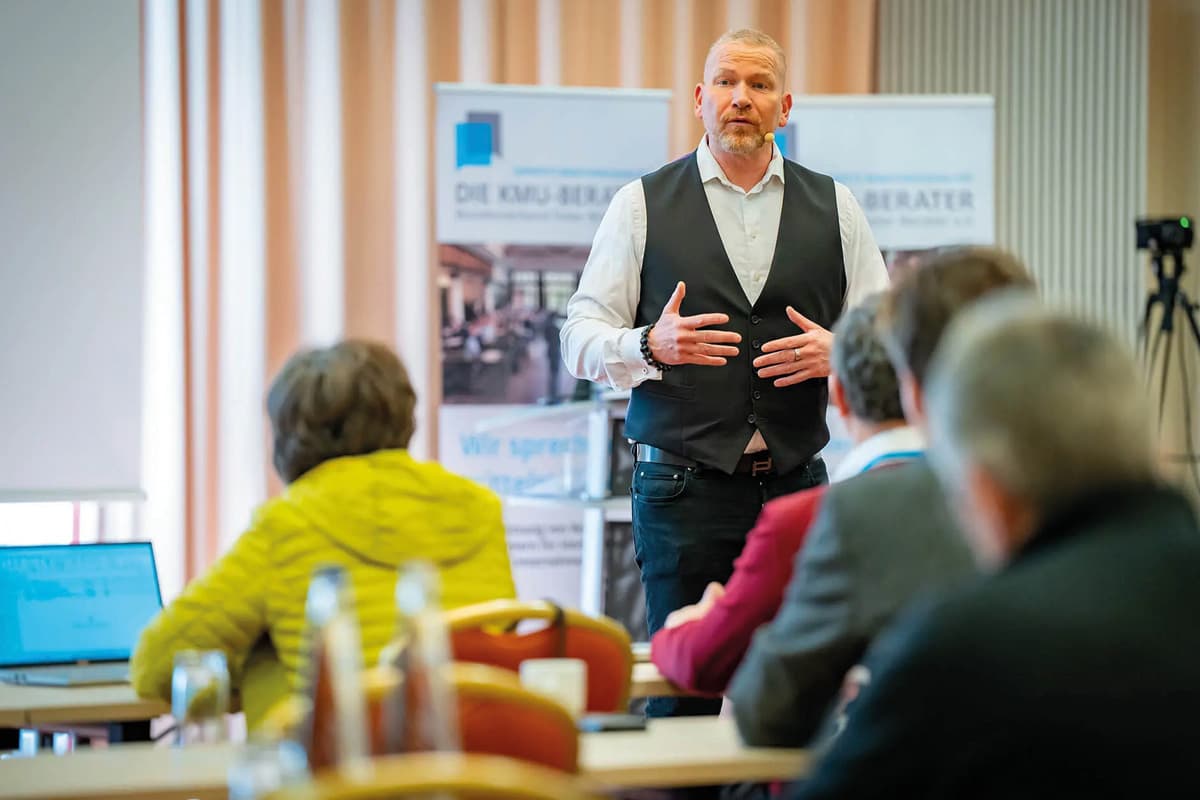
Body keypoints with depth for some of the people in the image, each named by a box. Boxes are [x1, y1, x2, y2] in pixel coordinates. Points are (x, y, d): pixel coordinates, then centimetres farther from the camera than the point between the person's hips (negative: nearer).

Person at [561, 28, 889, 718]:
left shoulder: (834, 208, 12)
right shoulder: (643, 204, 6)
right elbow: (582, 340, 2)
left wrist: (837, 352, -10)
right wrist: (652, 345, -19)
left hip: (797, 482, 2)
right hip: (682, 487, -2)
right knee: (681, 686, -6)